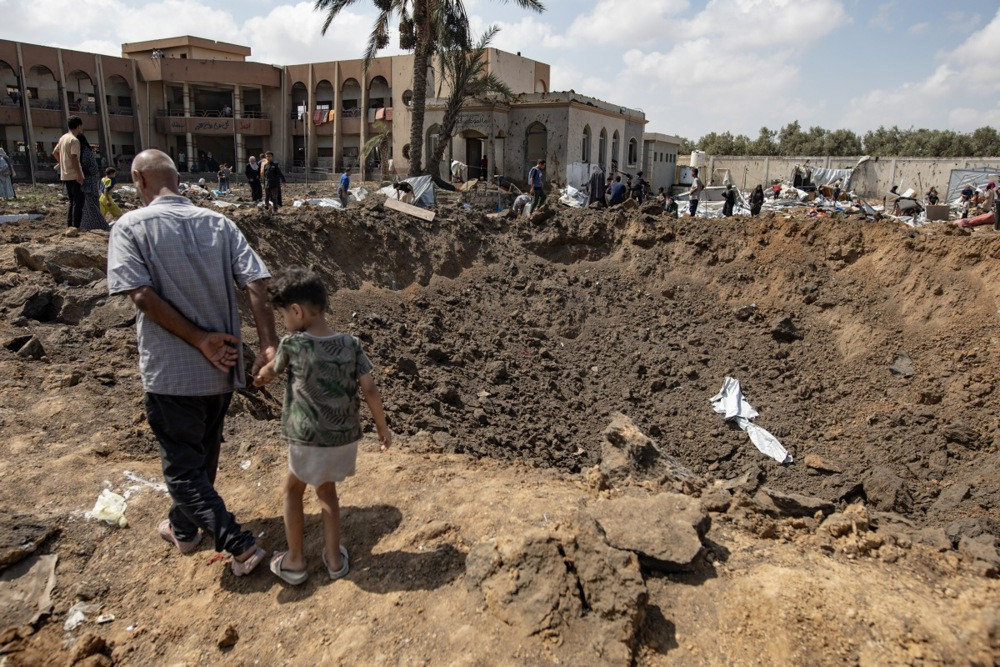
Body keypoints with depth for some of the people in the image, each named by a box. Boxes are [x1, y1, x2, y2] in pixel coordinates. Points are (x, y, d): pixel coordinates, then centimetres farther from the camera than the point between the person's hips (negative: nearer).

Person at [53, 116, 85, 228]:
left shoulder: (63, 138, 14)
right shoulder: (74, 140, -13)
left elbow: (55, 153, 22)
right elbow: (74, 158, -21)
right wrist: (79, 175, -22)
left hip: (65, 175, 9)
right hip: (74, 176, -9)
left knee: (72, 202, 15)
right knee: (78, 202, -5)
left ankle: (69, 226, 15)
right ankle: (76, 227, -7)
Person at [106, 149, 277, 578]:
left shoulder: (130, 227, -8)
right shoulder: (219, 224, 2)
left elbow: (142, 295, -19)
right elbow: (256, 285, -8)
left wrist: (200, 340, -16)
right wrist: (269, 345, -11)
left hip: (171, 371, -5)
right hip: (222, 368, 5)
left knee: (182, 465, 9)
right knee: (203, 454, 22)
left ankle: (240, 544, 3)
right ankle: (183, 528, 43)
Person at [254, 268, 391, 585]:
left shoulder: (292, 345, -14)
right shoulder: (351, 344, -6)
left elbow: (270, 370, 7)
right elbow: (370, 390, -5)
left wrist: (261, 378, 31)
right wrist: (382, 427, 8)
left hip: (310, 442, -3)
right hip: (347, 438, 4)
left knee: (293, 489, 22)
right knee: (326, 488, 24)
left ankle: (295, 560, 27)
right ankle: (334, 557, 29)